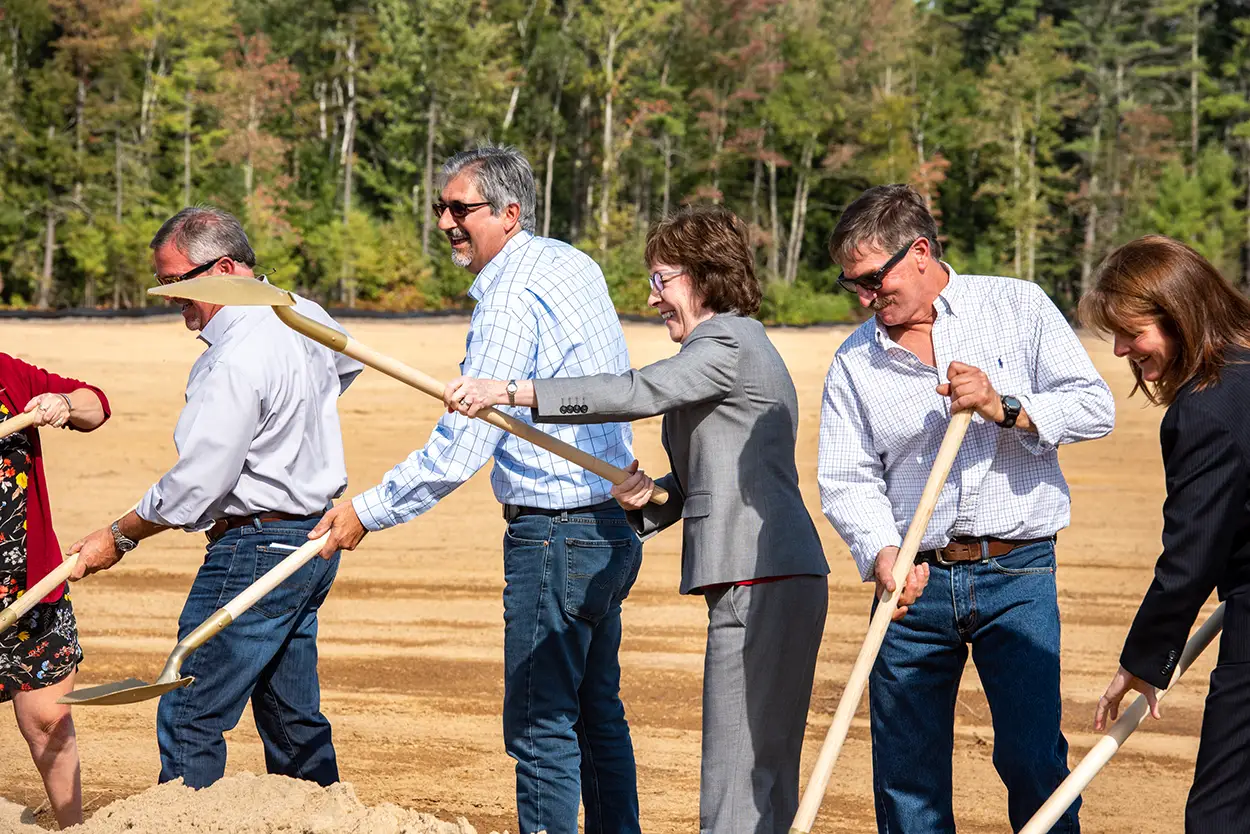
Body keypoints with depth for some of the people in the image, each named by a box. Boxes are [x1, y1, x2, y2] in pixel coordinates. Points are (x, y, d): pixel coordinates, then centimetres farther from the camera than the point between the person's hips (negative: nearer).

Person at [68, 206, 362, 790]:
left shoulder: (237, 360, -22)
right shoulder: (303, 316, 7)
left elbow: (196, 483, -20)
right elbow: (348, 360, 32)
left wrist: (118, 539, -7)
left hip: (255, 550, -10)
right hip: (312, 543, 10)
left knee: (189, 720, -7)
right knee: (293, 719, 14)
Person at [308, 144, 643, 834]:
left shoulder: (510, 299, -17)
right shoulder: (574, 265, 10)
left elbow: (460, 449, -20)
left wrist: (369, 510, -11)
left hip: (556, 536, -10)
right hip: (612, 523, 10)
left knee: (540, 726, -5)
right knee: (595, 713, 17)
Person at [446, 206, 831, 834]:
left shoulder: (730, 344, -9)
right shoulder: (721, 347, 24)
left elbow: (637, 393, -23)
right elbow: (698, 483, 24)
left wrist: (509, 392, -25)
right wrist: (648, 496, 1)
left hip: (761, 586, -11)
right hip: (758, 584, 11)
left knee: (738, 768, -12)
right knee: (761, 769, 13)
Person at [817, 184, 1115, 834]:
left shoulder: (1017, 308, 5)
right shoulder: (855, 362, 9)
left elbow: (1095, 407, -1)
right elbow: (846, 479, 0)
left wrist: (1006, 409, -17)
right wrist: (882, 554, -18)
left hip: (1017, 576, -2)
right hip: (915, 582, 3)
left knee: (1032, 757, -8)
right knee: (905, 770, 4)